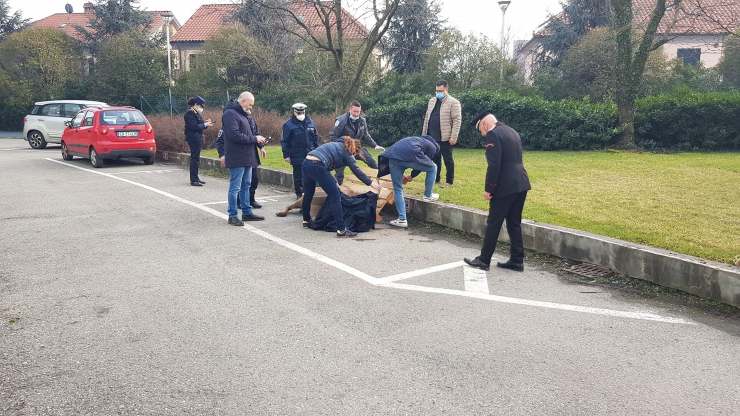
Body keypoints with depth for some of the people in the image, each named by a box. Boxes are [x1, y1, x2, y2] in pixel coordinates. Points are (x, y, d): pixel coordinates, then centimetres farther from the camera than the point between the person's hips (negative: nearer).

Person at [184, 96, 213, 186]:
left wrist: (205, 122, 3)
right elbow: (194, 126, -20)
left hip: (198, 138, 10)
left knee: (196, 158, 13)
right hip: (193, 138, -10)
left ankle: (195, 178, 20)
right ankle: (193, 180, -7)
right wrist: (205, 125, -17)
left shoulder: (196, 113, 17)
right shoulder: (190, 113, -13)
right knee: (195, 158, -9)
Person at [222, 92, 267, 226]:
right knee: (235, 187, -4)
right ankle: (232, 215, 3)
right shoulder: (230, 114, -12)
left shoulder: (243, 114, 18)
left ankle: (247, 212, 22)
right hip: (237, 158, -10)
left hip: (247, 158, 10)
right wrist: (254, 139, -16)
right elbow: (235, 135, -22)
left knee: (246, 186, 14)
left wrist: (259, 139, 5)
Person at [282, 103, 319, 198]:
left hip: (310, 154, 4)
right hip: (297, 156, -3)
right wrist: (286, 155, -8)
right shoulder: (289, 125, -6)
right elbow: (285, 141, -5)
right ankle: (299, 193, 17)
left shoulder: (310, 122, 8)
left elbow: (315, 137, 16)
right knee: (298, 175, 5)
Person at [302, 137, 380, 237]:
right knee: (335, 195, -3)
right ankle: (341, 229, -4)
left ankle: (306, 221, 46)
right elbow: (356, 171, 0)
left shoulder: (336, 145, 29)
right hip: (317, 166, -9)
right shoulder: (346, 152, 7)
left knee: (308, 194, 26)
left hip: (306, 163, 9)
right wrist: (371, 183, 5)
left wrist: (333, 183, 37)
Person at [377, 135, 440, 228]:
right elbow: (422, 164, 25)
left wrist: (401, 175, 39)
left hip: (392, 157, 5)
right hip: (410, 155, -5)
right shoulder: (433, 147, 24)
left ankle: (402, 219, 11)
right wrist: (412, 176, 39)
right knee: (432, 168, 23)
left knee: (398, 189, 14)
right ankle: (428, 196, 32)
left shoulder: (417, 139, 42)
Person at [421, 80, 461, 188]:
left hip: (445, 138, -6)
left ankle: (449, 182, 13)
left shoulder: (453, 102, -7)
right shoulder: (432, 101, 14)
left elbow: (457, 120, -12)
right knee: (435, 159, 13)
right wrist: (424, 134, 14)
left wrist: (453, 137, -17)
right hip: (432, 137, 6)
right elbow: (427, 118, 18)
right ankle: (436, 179, 24)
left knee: (448, 160, 4)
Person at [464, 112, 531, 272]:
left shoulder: (492, 135, -11)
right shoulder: (512, 132, 16)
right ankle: (517, 261, 18)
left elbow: (494, 165, -19)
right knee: (514, 224, 14)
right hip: (521, 184, 8)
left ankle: (484, 260, 11)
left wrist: (488, 189, -12)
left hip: (505, 187, -8)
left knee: (493, 224, 2)